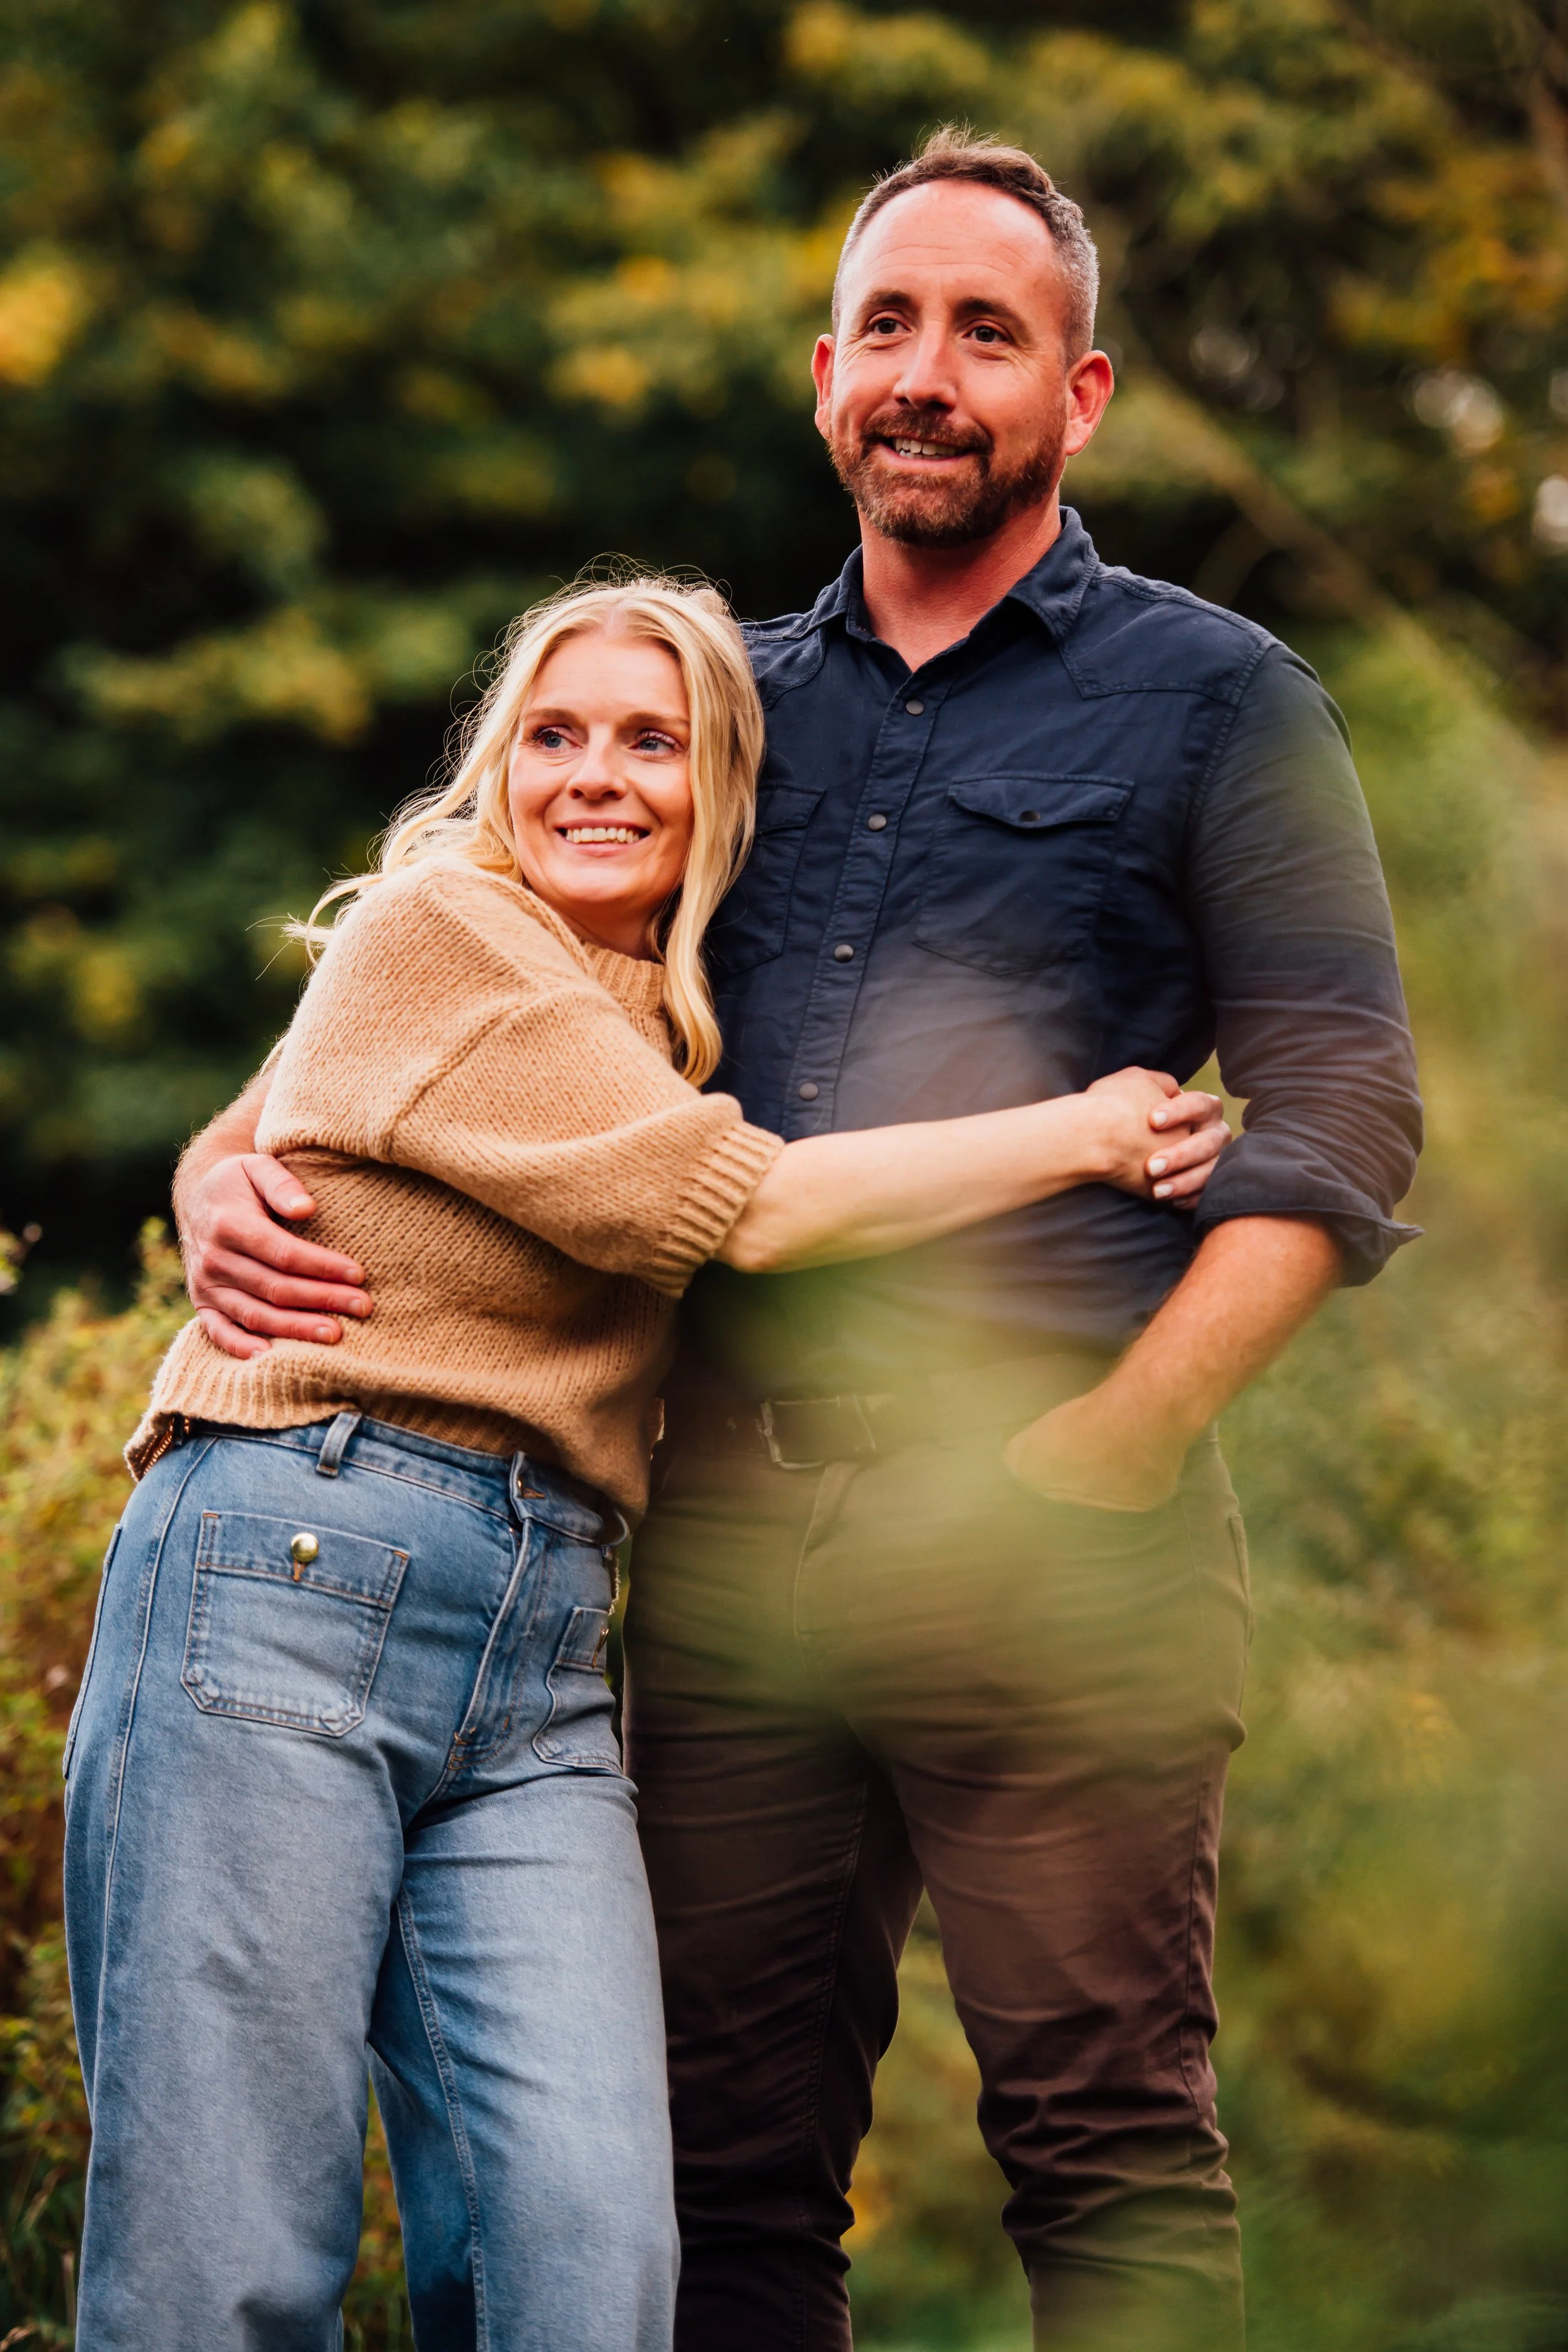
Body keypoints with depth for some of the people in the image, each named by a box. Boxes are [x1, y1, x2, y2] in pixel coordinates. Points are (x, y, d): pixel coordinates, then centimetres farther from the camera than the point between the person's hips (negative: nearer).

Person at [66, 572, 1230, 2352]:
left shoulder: (681, 1026, 22)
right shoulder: (437, 922, 0)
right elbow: (729, 1206, -7)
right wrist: (1089, 1131, 1)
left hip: (540, 1674, 6)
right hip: (286, 1584, -6)